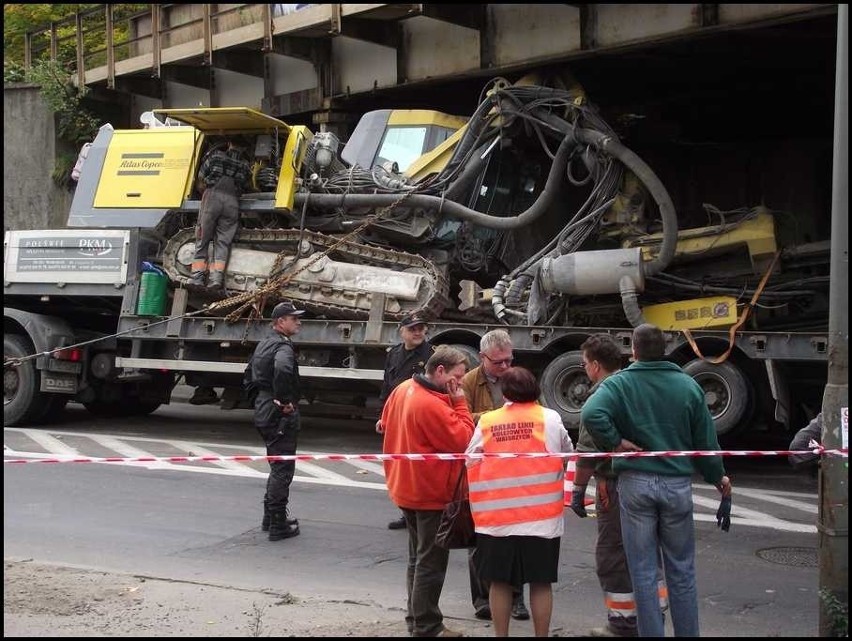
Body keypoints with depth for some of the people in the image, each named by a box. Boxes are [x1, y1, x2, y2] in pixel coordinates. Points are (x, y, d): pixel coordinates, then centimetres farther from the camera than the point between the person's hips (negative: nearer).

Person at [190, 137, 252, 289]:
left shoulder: (215, 156, 16)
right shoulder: (245, 165, 19)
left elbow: (201, 180, 20)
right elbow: (245, 187, 20)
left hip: (213, 196, -1)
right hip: (233, 201, 1)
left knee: (203, 238, 3)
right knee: (223, 241, 2)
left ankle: (198, 276, -5)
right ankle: (217, 276, -13)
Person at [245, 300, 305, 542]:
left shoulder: (263, 345, 15)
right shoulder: (283, 346, -17)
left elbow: (250, 375, 28)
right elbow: (282, 369, -39)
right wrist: (283, 400, -28)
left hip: (264, 411, 10)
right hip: (281, 415, -10)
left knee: (277, 467, 21)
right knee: (282, 469, -4)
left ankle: (270, 517, 29)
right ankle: (278, 525, 1)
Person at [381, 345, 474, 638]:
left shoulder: (403, 390, 3)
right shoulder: (432, 405, -26)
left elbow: (387, 423, 18)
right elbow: (463, 440, -22)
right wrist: (459, 402, -17)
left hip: (406, 489, 10)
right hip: (431, 494, -9)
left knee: (418, 556, 20)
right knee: (432, 561, 1)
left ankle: (415, 617, 29)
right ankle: (427, 627, 8)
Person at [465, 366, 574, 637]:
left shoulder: (486, 422, -2)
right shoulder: (550, 418, -3)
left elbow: (471, 463, 3)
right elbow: (567, 455, 8)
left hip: (496, 516, 1)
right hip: (541, 515, -1)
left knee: (500, 581, 11)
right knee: (540, 582, 8)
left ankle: (501, 635, 19)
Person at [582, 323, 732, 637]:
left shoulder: (619, 384, -6)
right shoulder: (688, 385, 1)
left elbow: (591, 414, -26)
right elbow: (706, 440, 6)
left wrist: (616, 442, -11)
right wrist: (717, 477, 20)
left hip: (635, 483, -2)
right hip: (678, 483, 2)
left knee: (644, 572, 6)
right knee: (681, 571, 14)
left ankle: (651, 633, 10)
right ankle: (687, 633, 20)